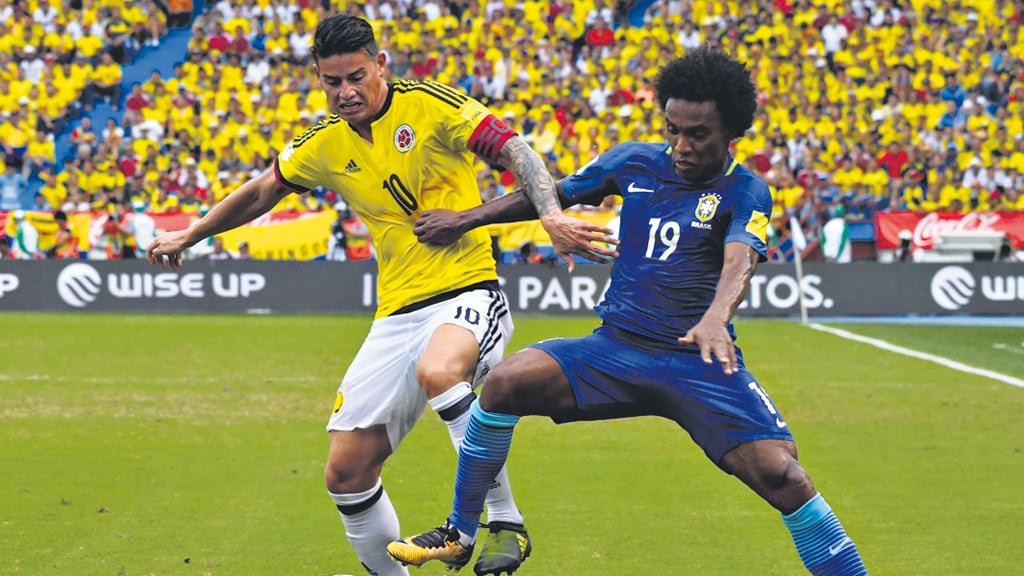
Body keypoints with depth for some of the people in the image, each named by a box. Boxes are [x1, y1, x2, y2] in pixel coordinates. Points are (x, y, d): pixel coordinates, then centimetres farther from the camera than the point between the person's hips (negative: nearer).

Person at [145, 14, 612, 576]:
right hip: (397, 314, 6)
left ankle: (505, 523, -27)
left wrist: (551, 215, -32)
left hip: (467, 292, -6)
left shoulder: (430, 106, -7)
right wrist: (190, 234, 34)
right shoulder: (324, 145, 9)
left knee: (438, 371, -40)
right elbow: (263, 190, 27)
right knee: (344, 474, 0)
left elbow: (513, 150, -15)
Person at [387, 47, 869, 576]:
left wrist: (714, 319, -48)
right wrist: (464, 219, 21)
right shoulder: (634, 163, 6)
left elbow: (739, 261, -27)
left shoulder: (744, 193, -7)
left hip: (696, 363, -3)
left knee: (780, 474, -22)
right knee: (507, 382, -19)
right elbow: (553, 195, 21)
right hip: (615, 348, 3)